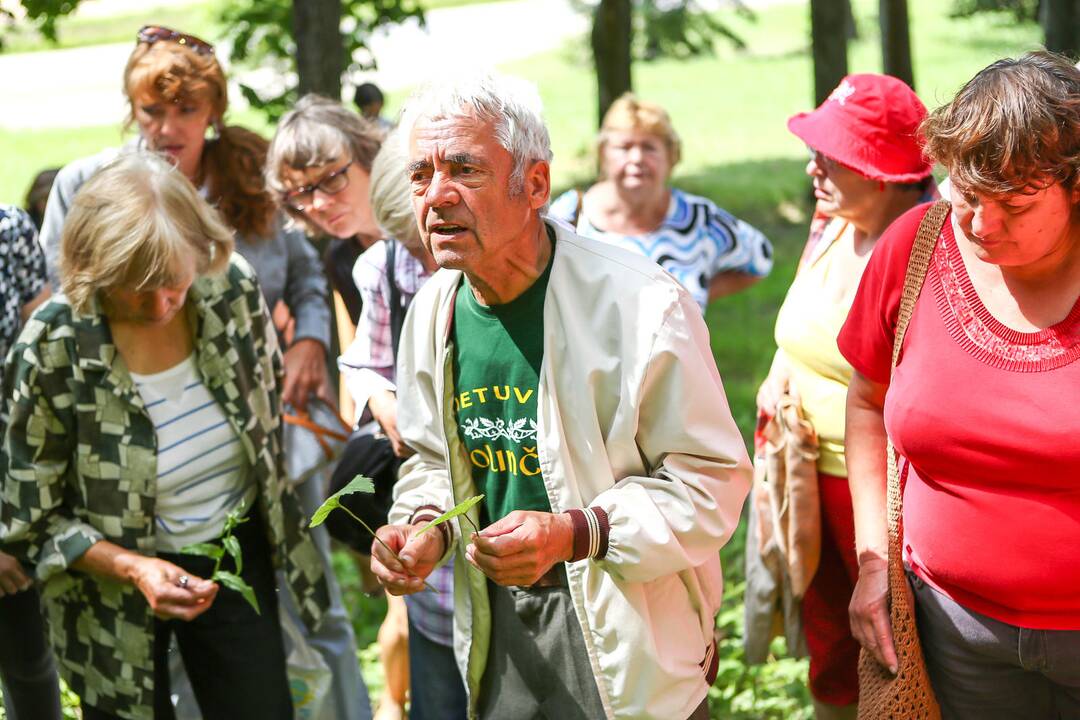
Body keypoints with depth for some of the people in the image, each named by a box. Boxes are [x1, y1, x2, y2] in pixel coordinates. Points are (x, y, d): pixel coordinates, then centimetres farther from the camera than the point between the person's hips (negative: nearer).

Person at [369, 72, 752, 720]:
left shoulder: (642, 305, -21)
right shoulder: (433, 309, -1)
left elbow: (712, 480, -18)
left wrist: (575, 534, -30)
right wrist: (427, 528, -8)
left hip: (624, 636, -5)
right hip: (495, 625, 5)